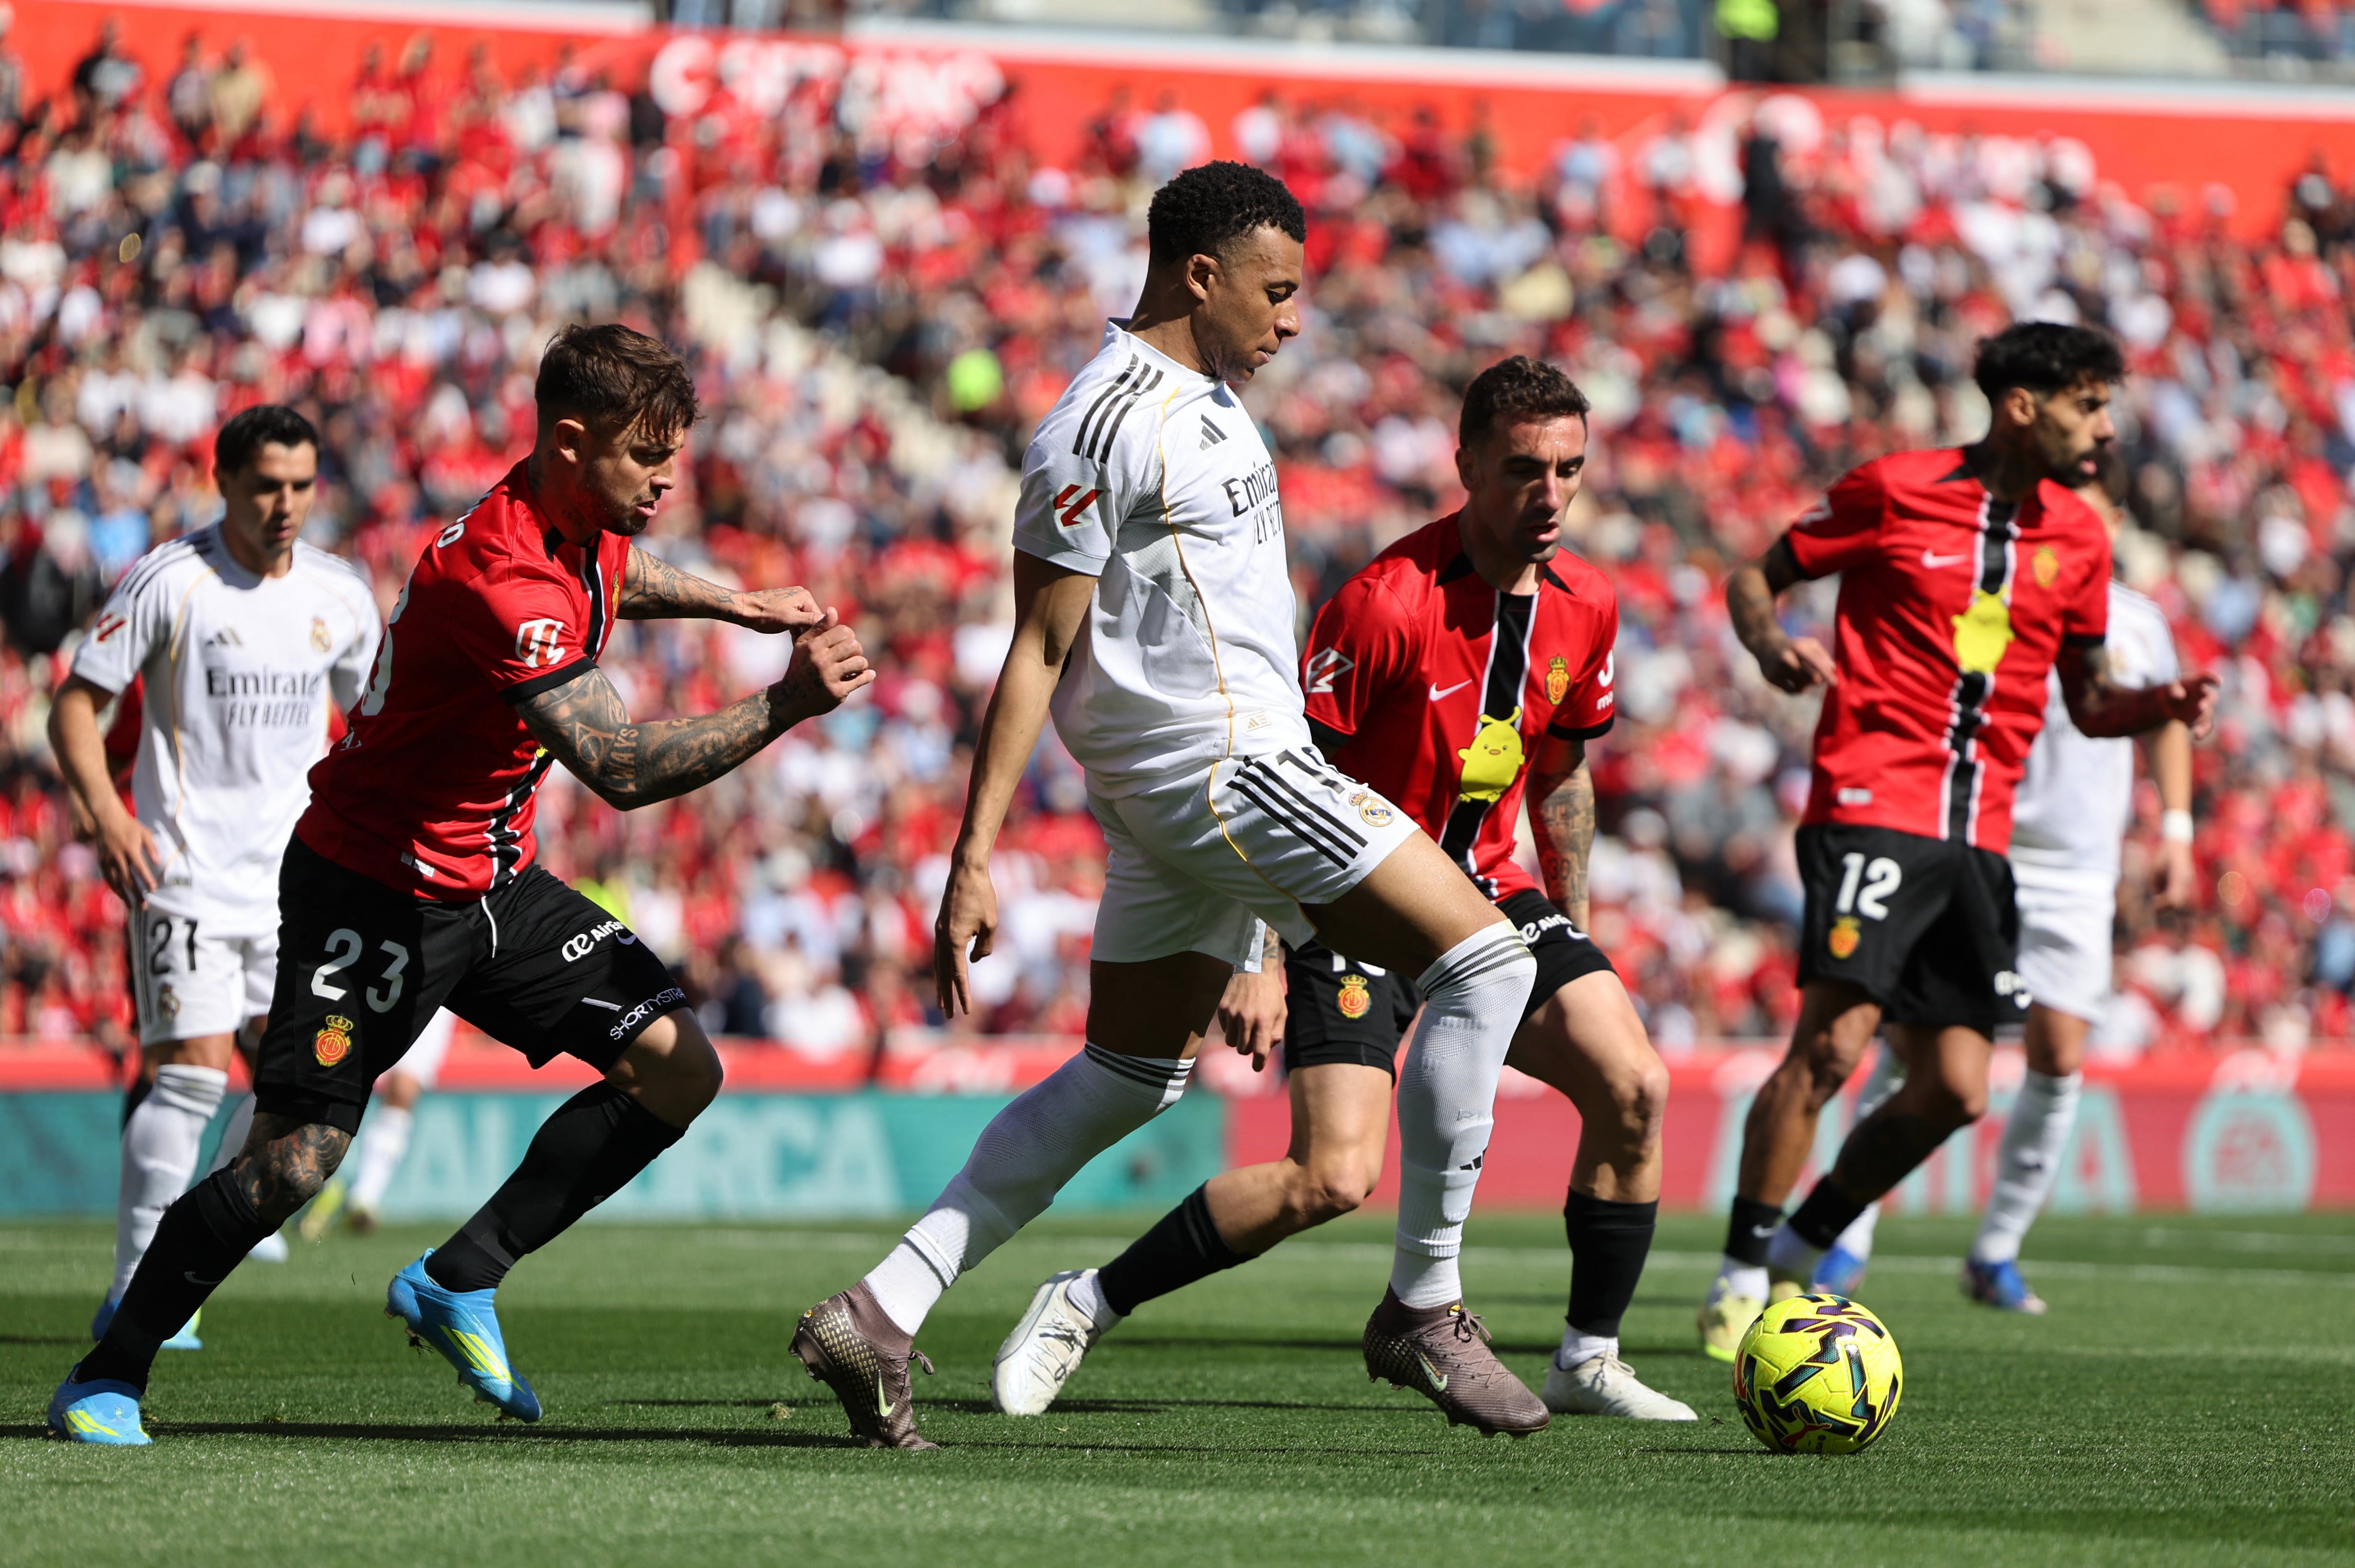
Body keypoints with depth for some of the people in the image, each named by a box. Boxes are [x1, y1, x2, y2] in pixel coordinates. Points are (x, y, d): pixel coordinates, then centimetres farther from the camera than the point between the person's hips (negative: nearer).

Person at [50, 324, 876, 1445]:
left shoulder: (582, 521, 0)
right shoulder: (501, 578, -30)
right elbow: (623, 769, -35)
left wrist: (733, 604, 23)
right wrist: (786, 705, -35)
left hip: (495, 885, 9)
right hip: (373, 885, -9)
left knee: (677, 1067, -3)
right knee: (292, 1162, -13)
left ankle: (457, 1280, 7)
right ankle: (107, 1378, 7)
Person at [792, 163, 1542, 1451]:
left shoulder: (1201, 395, 16)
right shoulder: (1105, 426, -14)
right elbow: (1037, 652, -14)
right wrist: (972, 859, -16)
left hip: (1189, 784, 10)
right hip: (1219, 765, -10)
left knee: (1128, 1078, 12)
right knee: (1484, 959, -10)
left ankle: (881, 1311, 8)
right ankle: (1423, 1309, -5)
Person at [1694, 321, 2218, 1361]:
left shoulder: (2078, 538, 13)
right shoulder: (1894, 491, -2)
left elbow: (2087, 702, 21)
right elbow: (1756, 575, 7)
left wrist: (2160, 707, 0)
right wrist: (1769, 644, -15)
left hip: (1980, 835, 6)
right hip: (1873, 802, -6)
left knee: (1954, 1089, -1)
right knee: (1832, 1042, -18)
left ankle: (1802, 1250, 18)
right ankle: (1740, 1278, -7)